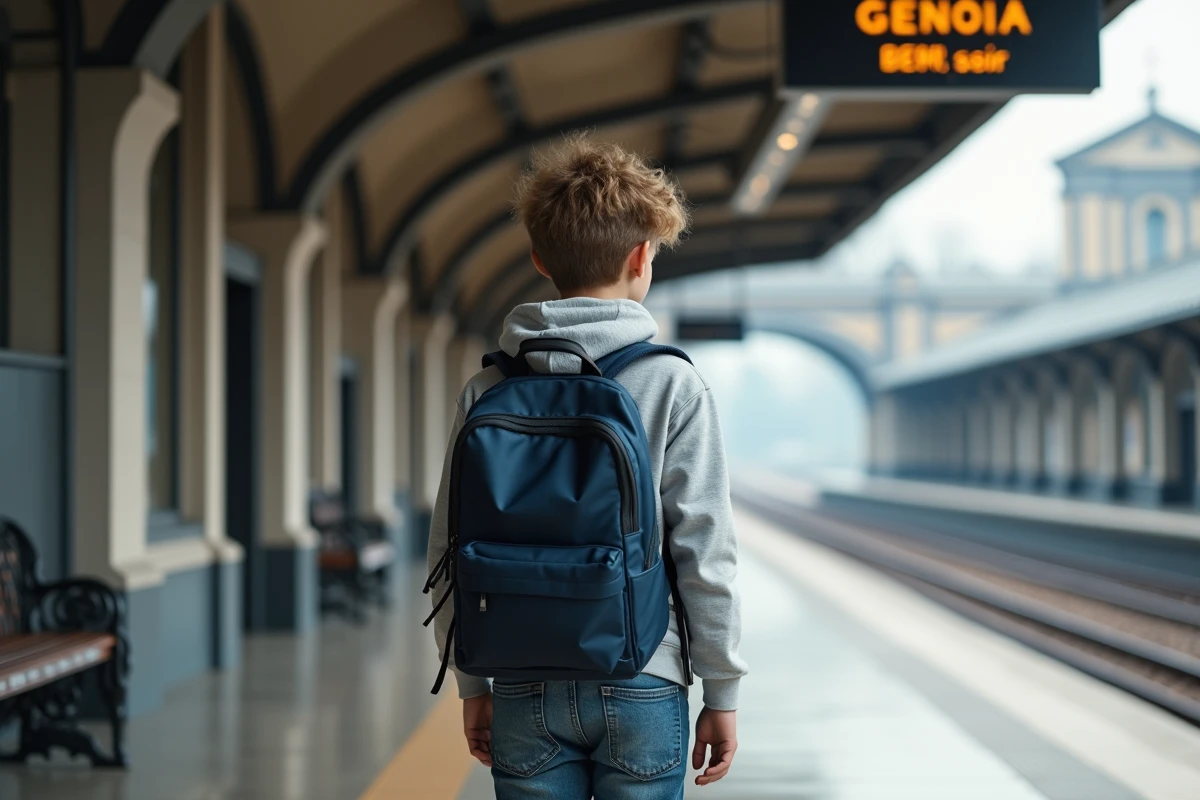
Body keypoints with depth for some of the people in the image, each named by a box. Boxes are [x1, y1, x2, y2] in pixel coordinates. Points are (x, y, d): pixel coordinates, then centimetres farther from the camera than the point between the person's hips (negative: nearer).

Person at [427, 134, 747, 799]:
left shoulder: (487, 391, 1)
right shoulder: (674, 385, -6)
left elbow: (450, 550, 3)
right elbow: (703, 551, -7)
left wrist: (471, 683, 13)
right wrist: (722, 692, 2)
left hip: (525, 695, 2)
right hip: (640, 690, -2)